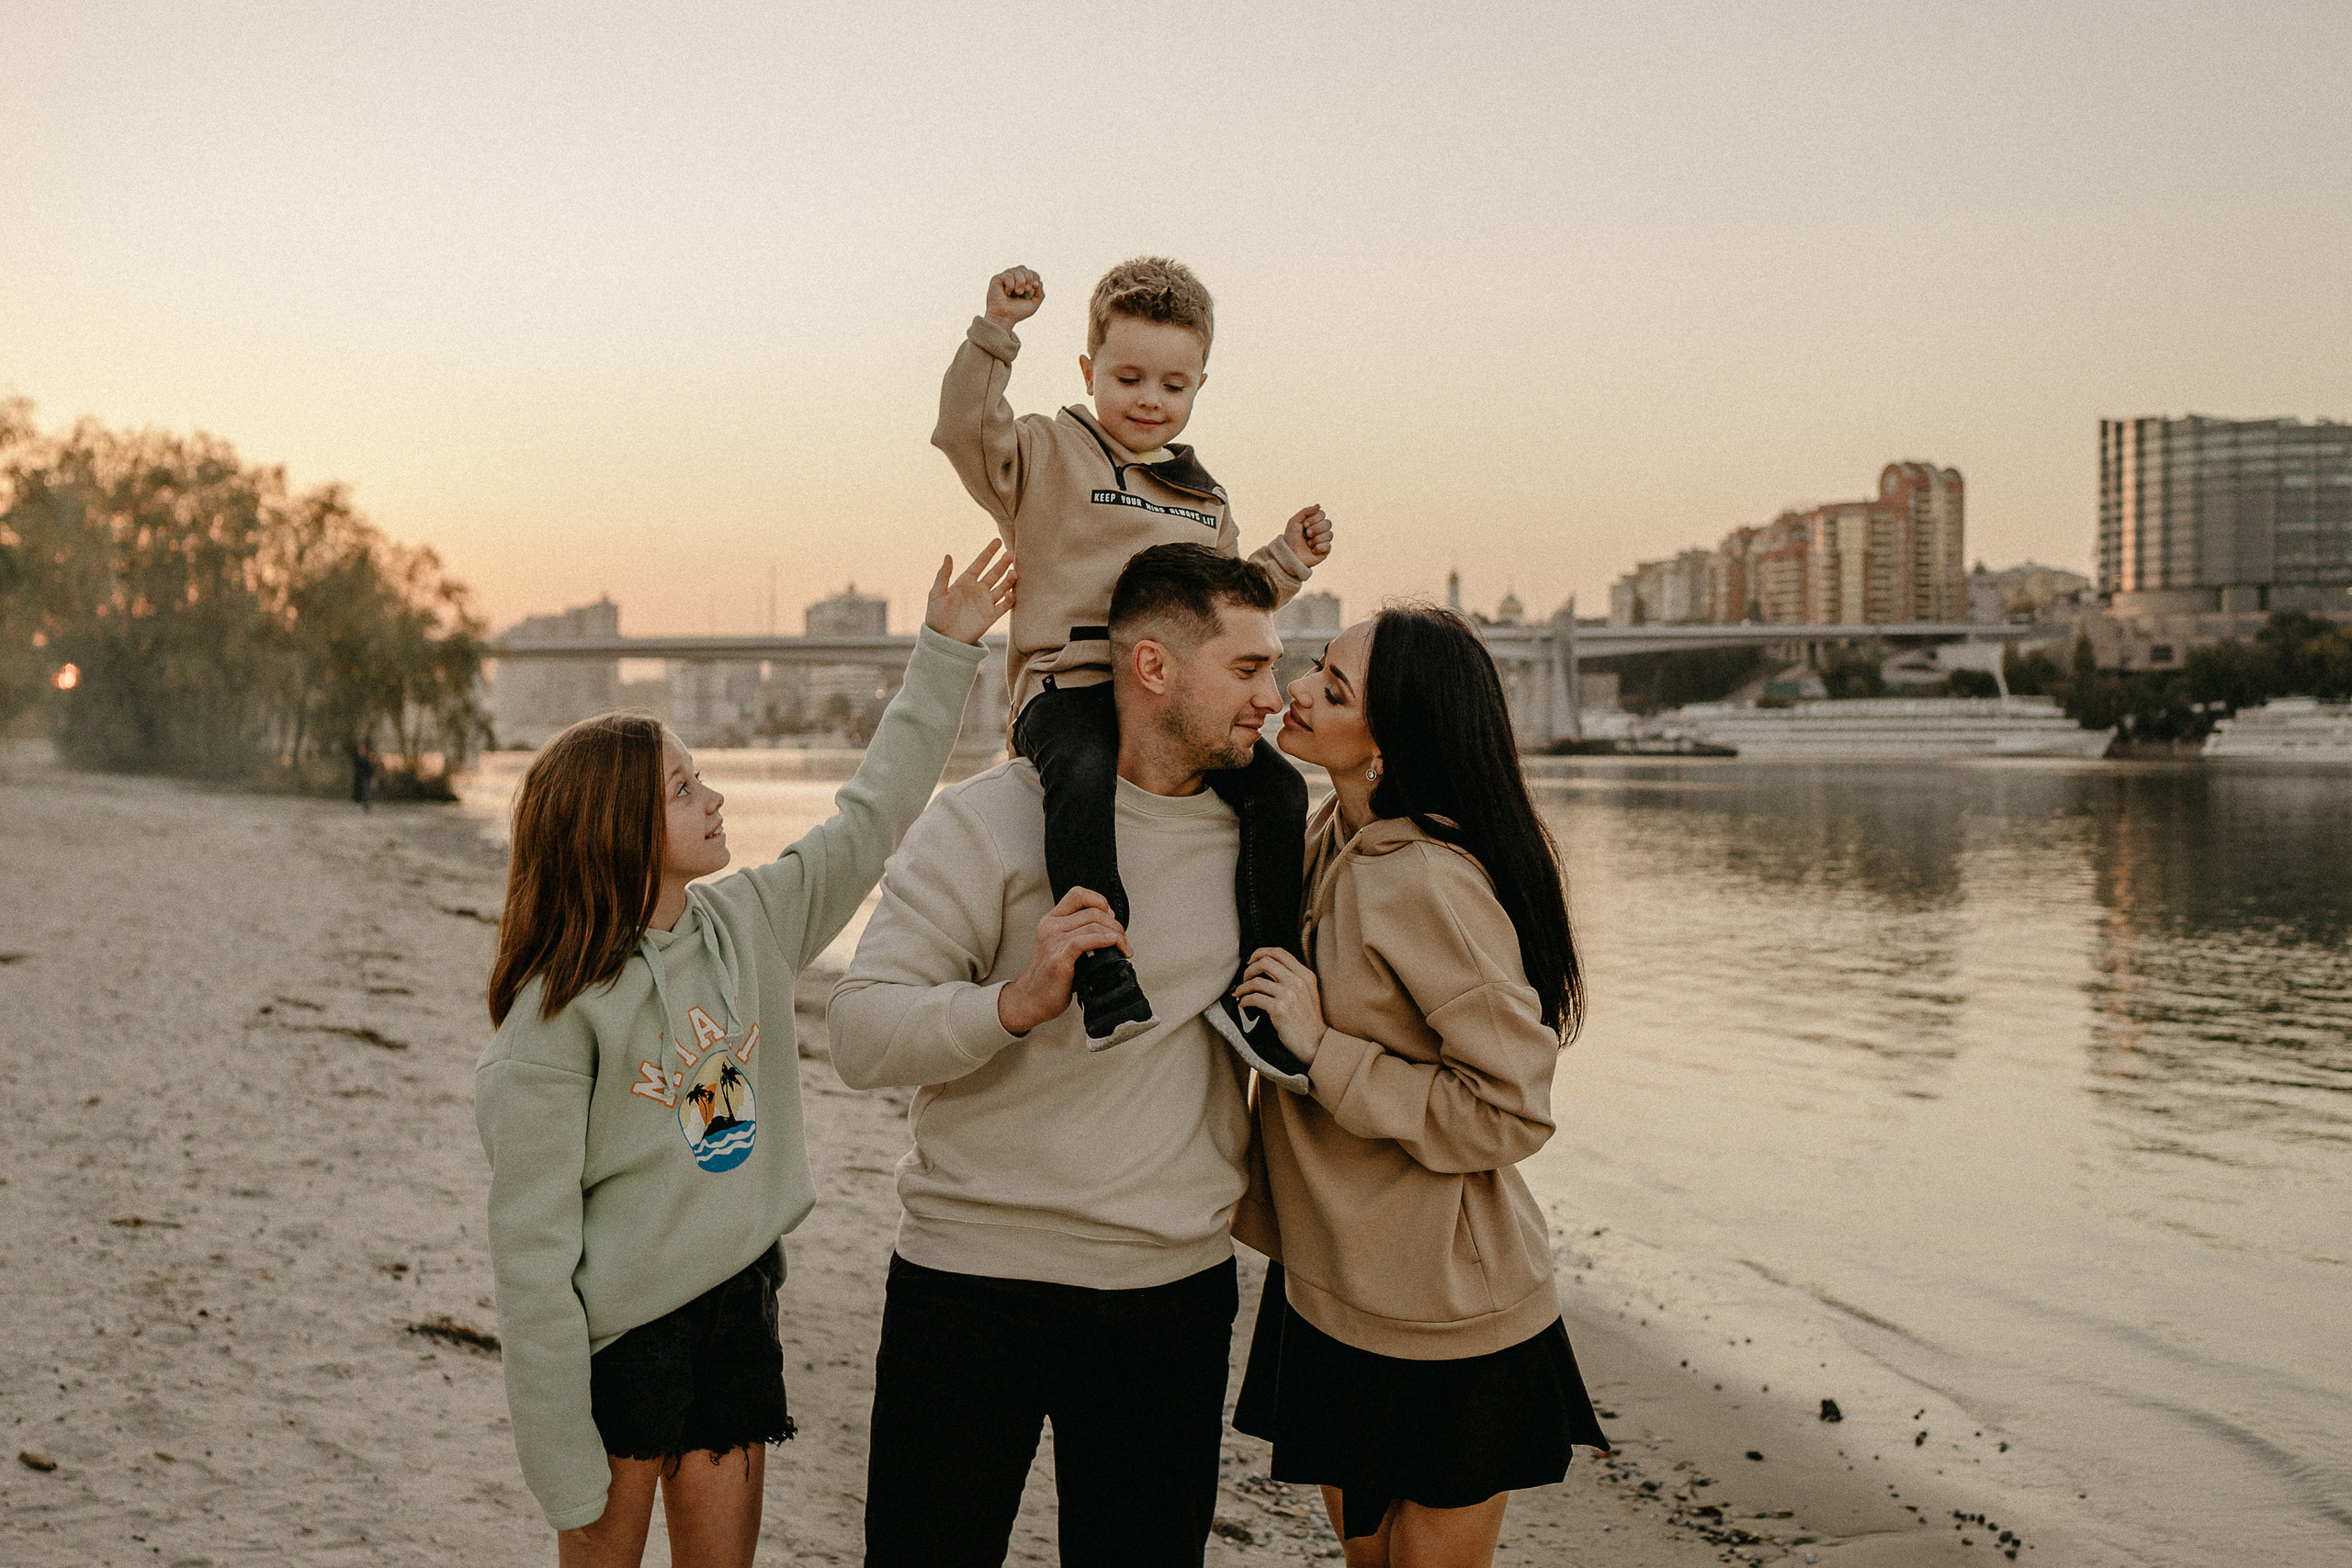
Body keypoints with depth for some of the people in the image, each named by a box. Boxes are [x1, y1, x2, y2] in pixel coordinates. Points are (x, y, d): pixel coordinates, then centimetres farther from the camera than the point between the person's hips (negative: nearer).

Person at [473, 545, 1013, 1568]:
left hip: (739, 1307, 5)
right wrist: (563, 1466, -15)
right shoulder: (559, 1007, -16)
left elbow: (870, 818, 10)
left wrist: (946, 652, 7)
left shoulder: (748, 923, 1)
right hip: (618, 1337, -5)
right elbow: (533, 1244, -15)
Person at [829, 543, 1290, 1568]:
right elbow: (860, 1034, -15)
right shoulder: (991, 820, -9)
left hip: (1177, 1288, 4)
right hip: (976, 1280, -3)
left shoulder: (1253, 832, 6)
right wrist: (1017, 1002, -28)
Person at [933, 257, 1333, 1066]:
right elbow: (965, 428, -9)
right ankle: (1103, 973, -40)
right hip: (1069, 684, -5)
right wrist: (996, 331, -16)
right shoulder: (1050, 454, 8)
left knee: (1278, 787, -15)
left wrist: (1285, 562, 20)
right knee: (1082, 775, -38)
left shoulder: (1203, 498, 25)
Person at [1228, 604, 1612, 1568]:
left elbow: (1512, 1112, -22)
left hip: (1437, 1314, -9)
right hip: (1333, 1284, 9)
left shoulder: (1430, 883, -25)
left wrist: (1322, 1051, -23)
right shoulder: (1333, 839, 3)